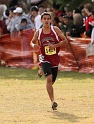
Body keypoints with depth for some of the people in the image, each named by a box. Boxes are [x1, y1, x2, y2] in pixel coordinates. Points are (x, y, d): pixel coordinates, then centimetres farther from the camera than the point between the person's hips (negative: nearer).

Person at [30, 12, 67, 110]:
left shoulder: (55, 30, -4)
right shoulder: (38, 32, -2)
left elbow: (65, 41, -4)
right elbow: (32, 41, 14)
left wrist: (55, 46, -19)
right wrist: (33, 45, -11)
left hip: (55, 59, 2)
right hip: (45, 59, -2)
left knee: (52, 82, 15)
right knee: (49, 78, -23)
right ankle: (53, 101, -26)